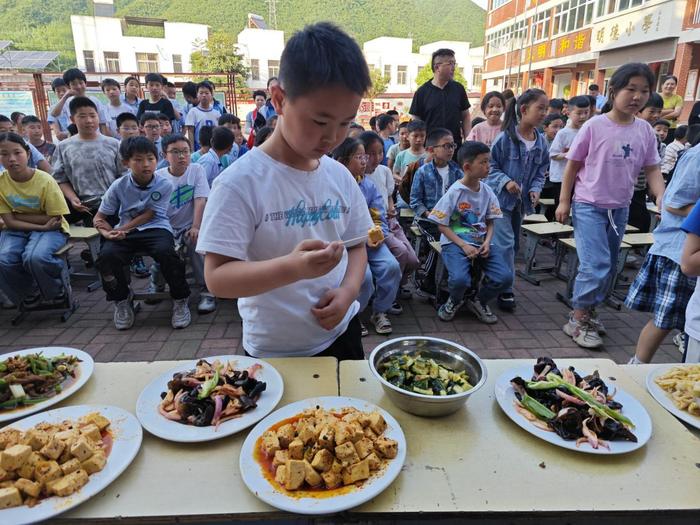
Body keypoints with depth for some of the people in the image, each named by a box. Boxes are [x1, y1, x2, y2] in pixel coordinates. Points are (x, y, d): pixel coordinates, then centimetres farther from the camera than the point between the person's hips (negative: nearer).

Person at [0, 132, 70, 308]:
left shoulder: (45, 180, -16)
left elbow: (54, 219, -13)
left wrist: (16, 215, -13)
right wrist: (42, 227, -20)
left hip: (51, 229, -3)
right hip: (17, 230, 4)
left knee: (34, 257, -33)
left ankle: (59, 290, -2)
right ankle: (30, 293, 7)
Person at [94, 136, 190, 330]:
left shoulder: (164, 185, -7)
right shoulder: (118, 186, -1)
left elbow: (148, 215, -7)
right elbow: (99, 218, 4)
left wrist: (120, 230, -15)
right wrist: (108, 233, -18)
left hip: (155, 229, -2)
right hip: (126, 232, 2)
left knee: (165, 252, -35)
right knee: (106, 255, -27)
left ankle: (180, 300, -11)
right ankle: (122, 300, 4)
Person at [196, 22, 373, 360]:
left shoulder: (340, 176, -3)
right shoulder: (240, 183, -20)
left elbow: (356, 246, 7)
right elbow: (217, 278, -22)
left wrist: (348, 290, -13)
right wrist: (292, 267, -38)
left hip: (342, 333, 5)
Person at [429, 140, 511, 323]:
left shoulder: (487, 192, 5)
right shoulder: (454, 192, -9)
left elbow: (490, 222, 13)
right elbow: (442, 225, -8)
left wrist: (487, 242, -7)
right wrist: (463, 245, -17)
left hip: (481, 243, 5)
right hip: (455, 242, -5)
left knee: (505, 277, -15)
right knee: (460, 279, -31)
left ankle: (478, 301, 16)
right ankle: (455, 301, 8)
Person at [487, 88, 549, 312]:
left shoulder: (542, 142, 3)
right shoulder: (506, 137, -13)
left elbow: (540, 172, 10)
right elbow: (491, 165, -9)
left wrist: (535, 189, -7)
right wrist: (505, 181, -21)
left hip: (521, 201, 7)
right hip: (500, 198, -7)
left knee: (513, 244, 14)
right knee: (505, 244, -11)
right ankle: (506, 291, -1)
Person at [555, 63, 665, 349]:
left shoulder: (645, 131, 2)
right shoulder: (594, 126, -10)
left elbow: (652, 170, 6)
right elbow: (572, 165, -5)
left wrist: (662, 198, -11)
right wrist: (564, 201, -7)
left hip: (620, 208, 6)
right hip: (589, 206, -5)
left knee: (609, 267, 13)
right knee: (596, 266, -12)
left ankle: (588, 311, 31)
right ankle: (577, 320, 3)